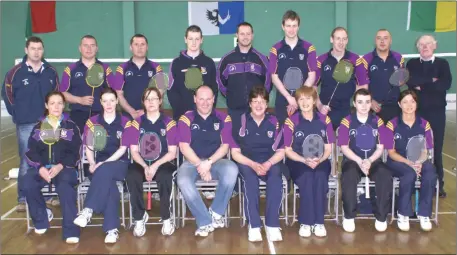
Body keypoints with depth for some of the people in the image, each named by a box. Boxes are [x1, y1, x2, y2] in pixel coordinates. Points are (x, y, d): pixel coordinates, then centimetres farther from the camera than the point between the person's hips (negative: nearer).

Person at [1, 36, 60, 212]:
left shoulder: (51, 72, 4)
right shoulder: (15, 72, -5)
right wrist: (16, 114, -2)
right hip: (26, 125, -2)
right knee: (26, 162, 3)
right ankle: (23, 199, 11)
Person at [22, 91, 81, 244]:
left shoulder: (71, 127, 10)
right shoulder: (38, 127, 15)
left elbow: (75, 153, 2)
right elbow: (31, 152, 6)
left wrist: (60, 166, -16)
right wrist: (40, 168, -14)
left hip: (65, 167, -2)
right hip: (41, 167, 3)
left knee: (65, 187, -35)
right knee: (27, 185, -28)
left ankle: (71, 231, -29)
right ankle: (42, 217, -1)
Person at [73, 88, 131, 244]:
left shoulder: (125, 122, 5)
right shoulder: (92, 122, 11)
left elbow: (123, 148, -3)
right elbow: (89, 147, 8)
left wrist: (105, 163, -16)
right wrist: (92, 163, -12)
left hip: (119, 163, -1)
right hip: (99, 164, 1)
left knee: (104, 171, -38)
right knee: (106, 180, -34)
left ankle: (88, 210, -40)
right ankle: (111, 229, -38)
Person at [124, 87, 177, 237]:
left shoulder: (169, 123, 3)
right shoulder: (136, 123, 8)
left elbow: (172, 153, -1)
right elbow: (134, 151, 3)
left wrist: (156, 165, -17)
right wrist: (145, 166, -15)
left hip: (163, 163, -1)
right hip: (142, 164, 2)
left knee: (164, 177, -36)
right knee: (132, 176, -32)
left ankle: (166, 218, -18)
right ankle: (140, 217, -14)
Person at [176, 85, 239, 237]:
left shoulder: (223, 119, 4)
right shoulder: (186, 119, 2)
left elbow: (225, 146, -2)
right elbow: (184, 147, -5)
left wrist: (209, 162, -17)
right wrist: (200, 165, -16)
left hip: (216, 161, 1)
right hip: (192, 162, 0)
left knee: (231, 170, -33)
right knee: (183, 181, -34)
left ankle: (216, 212, -14)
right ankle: (205, 221, -19)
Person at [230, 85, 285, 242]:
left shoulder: (274, 122, 3)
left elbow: (280, 151, 4)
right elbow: (235, 153, -2)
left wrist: (268, 164, -16)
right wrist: (253, 164, -18)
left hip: (269, 163, 1)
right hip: (246, 163, -1)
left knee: (276, 176, -33)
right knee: (249, 177, -36)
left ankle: (272, 224, -31)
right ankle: (254, 225, -34)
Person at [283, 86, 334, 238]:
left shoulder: (324, 120, 4)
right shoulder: (291, 121, -2)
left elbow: (328, 148, 5)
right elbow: (288, 150, -1)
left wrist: (319, 160, -15)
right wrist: (304, 161, -17)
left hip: (320, 162, 2)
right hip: (298, 162, -1)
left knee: (320, 177, -32)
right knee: (307, 177, -34)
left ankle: (319, 222, -24)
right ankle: (305, 222, -25)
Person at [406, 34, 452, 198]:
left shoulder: (442, 63, 7)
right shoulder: (412, 64, 9)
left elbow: (446, 84, -11)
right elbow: (409, 81, -11)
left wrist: (421, 85, -13)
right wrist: (431, 81, -14)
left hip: (437, 111, 0)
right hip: (417, 111, 0)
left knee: (436, 148, 4)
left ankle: (438, 184, 14)